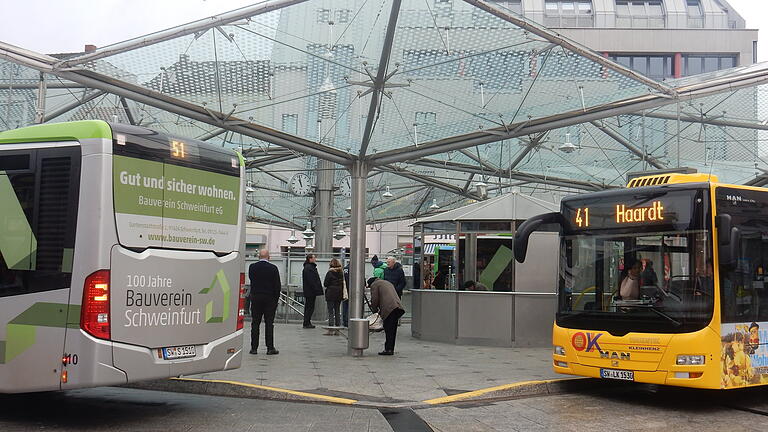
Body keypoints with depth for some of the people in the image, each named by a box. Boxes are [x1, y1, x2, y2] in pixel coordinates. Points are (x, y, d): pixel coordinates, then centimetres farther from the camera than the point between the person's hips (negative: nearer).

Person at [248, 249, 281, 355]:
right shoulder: (273, 268, -7)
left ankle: (254, 347, 7)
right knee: (269, 323, 1)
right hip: (270, 299, -2)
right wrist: (276, 299, 4)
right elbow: (277, 285, -4)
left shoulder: (252, 267, 0)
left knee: (255, 323, 7)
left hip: (255, 298, 2)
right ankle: (270, 348, 2)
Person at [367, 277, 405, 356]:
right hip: (398, 307, 8)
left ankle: (388, 349, -9)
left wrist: (375, 309, 19)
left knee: (388, 329, -7)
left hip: (389, 308, -8)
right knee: (392, 330, 11)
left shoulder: (374, 285, 10)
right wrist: (380, 310, 32)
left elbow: (374, 299, 2)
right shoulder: (388, 283, 35)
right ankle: (391, 349, 13)